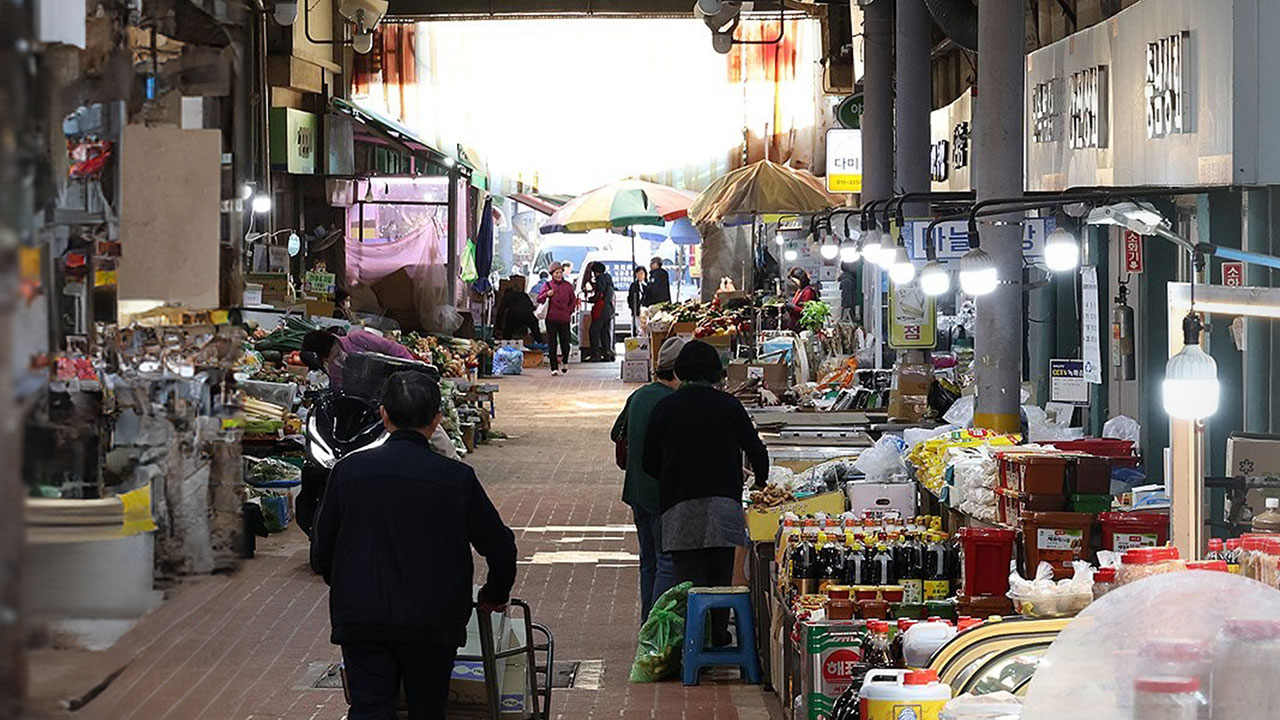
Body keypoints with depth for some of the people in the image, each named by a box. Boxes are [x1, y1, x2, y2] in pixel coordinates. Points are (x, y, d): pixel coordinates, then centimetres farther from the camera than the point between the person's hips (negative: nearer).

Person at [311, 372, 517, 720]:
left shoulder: (348, 471, -2)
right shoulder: (456, 478, -7)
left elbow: (322, 551, 7)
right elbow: (500, 547, 1)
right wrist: (494, 596, 20)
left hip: (360, 622, 1)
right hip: (432, 624, -1)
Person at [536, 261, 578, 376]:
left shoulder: (568, 286, 6)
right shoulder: (548, 285, 2)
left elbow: (573, 300, 18)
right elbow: (539, 300, -4)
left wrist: (569, 311, 7)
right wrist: (547, 294, -22)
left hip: (564, 319, 1)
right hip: (551, 319, -1)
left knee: (565, 343, 2)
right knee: (552, 344, -1)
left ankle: (565, 362, 30)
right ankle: (554, 368, 4)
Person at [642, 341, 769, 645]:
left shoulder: (665, 408, 3)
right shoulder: (728, 405, 2)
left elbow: (649, 462, 8)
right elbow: (756, 451, 4)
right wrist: (761, 483, 24)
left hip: (679, 507, 0)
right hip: (723, 503, 0)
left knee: (688, 577, -2)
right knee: (721, 576, 11)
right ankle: (718, 636, 17)